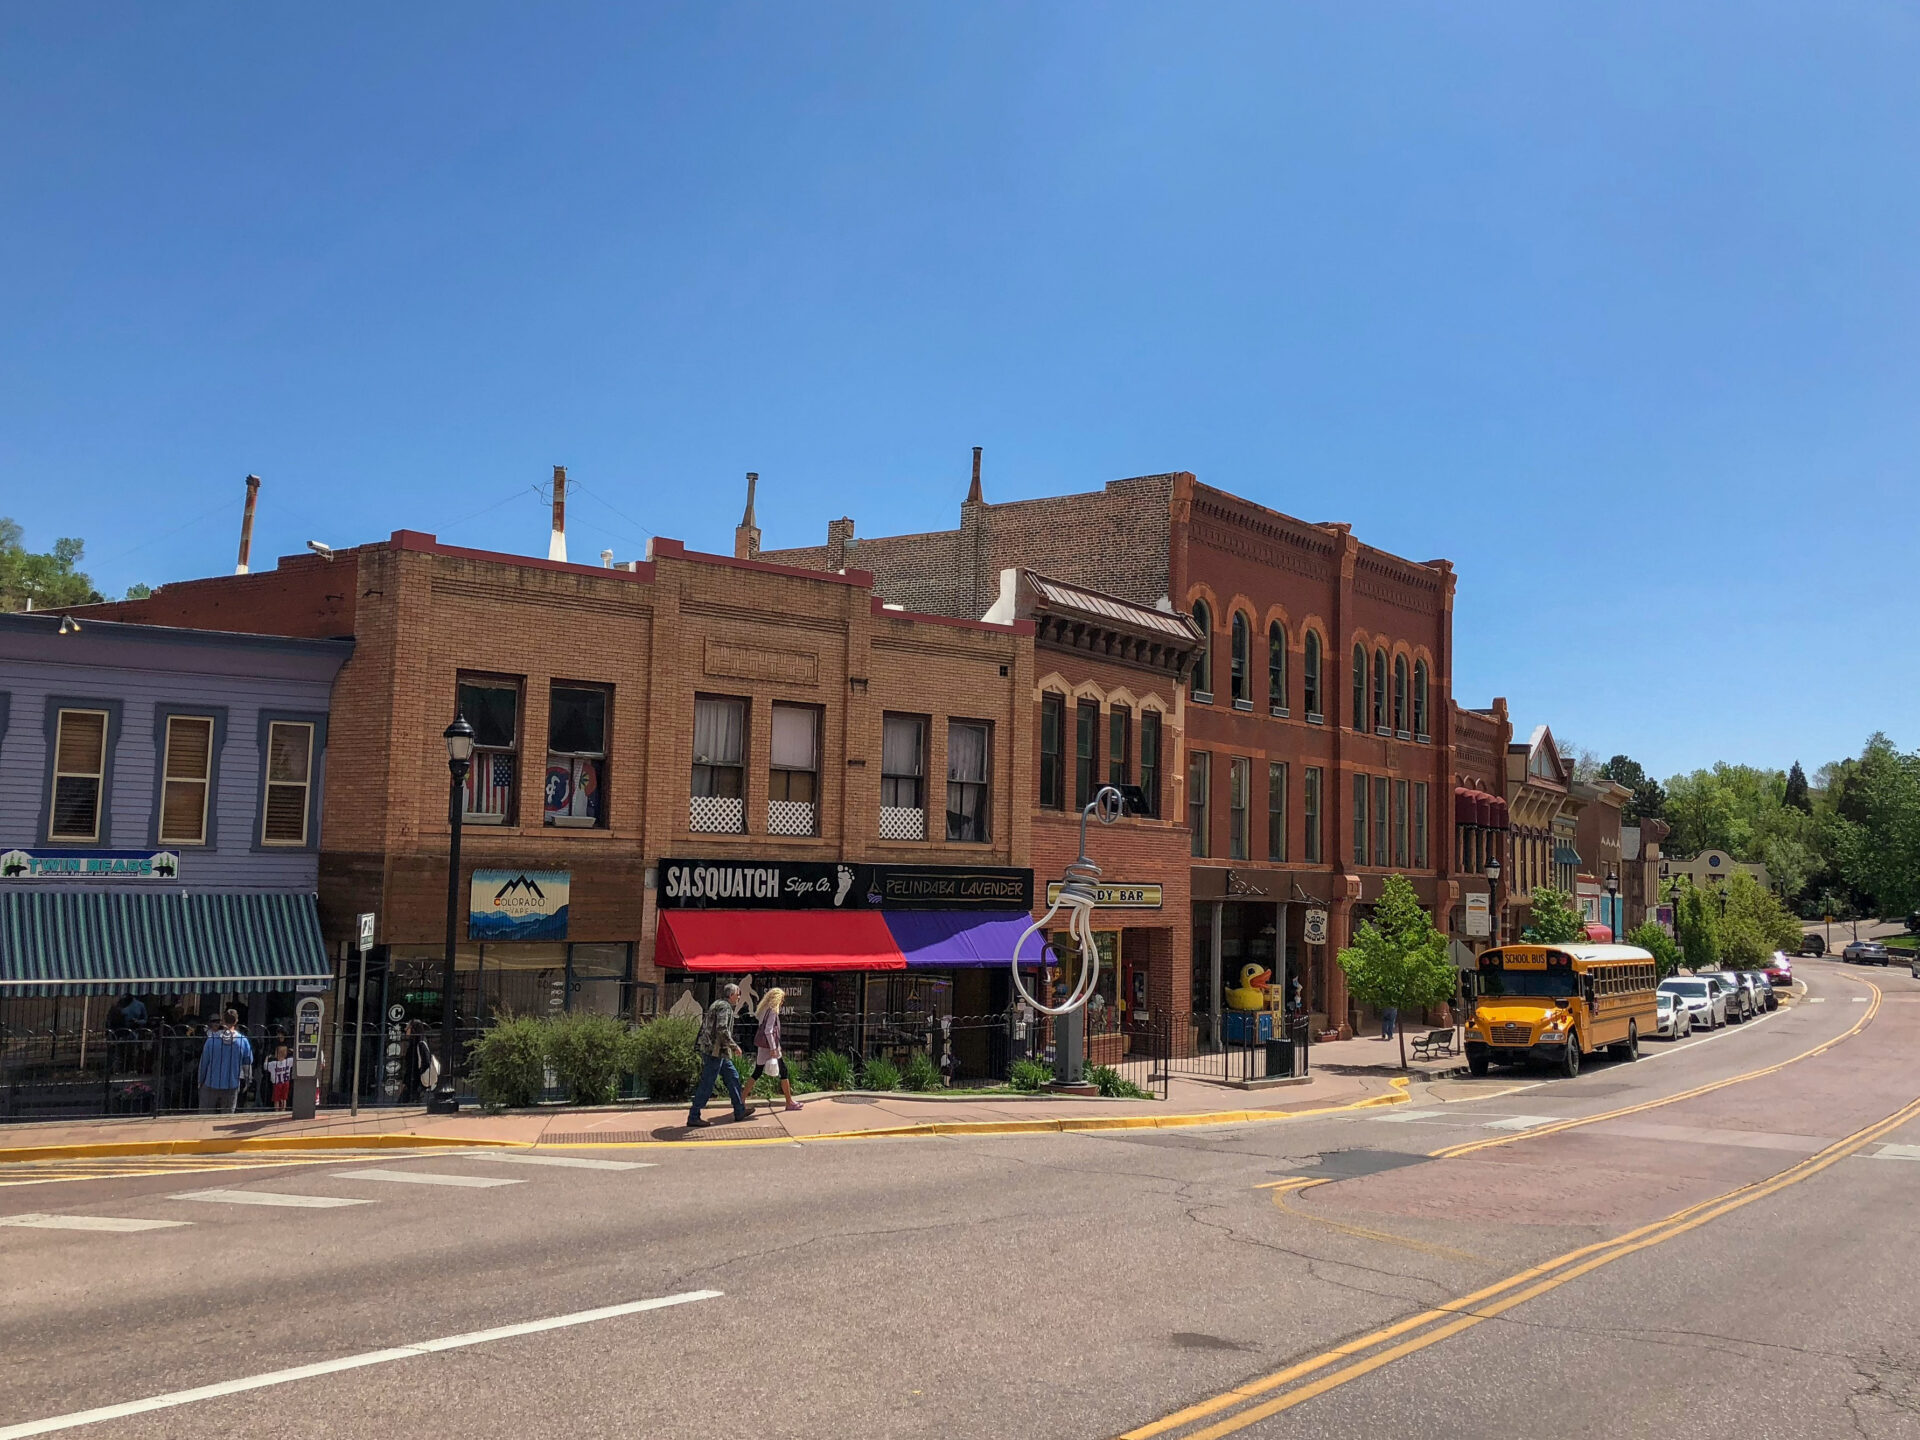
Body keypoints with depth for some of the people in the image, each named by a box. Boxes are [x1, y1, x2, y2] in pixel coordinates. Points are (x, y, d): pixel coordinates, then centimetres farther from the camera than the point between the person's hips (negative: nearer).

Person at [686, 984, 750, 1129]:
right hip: (715, 1051, -11)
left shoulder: (717, 1004, 19)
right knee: (706, 1085, -6)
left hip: (718, 1052, 11)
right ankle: (693, 1117, -2)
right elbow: (722, 1029, -25)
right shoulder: (724, 1006, -13)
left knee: (733, 1076, 15)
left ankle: (739, 1111, 21)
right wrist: (734, 1046, -16)